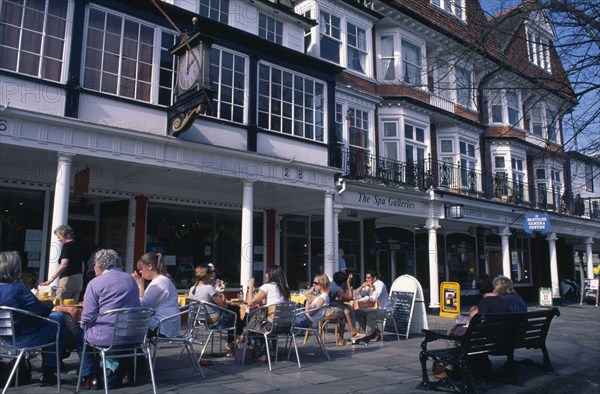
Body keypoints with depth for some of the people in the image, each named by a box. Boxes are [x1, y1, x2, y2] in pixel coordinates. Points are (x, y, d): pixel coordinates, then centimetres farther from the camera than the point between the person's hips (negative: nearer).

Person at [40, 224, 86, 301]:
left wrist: (51, 279, -25)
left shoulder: (67, 246, -10)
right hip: (79, 279, 8)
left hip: (68, 278, -8)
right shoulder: (79, 246, 14)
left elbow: (64, 265, -22)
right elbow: (83, 265, 19)